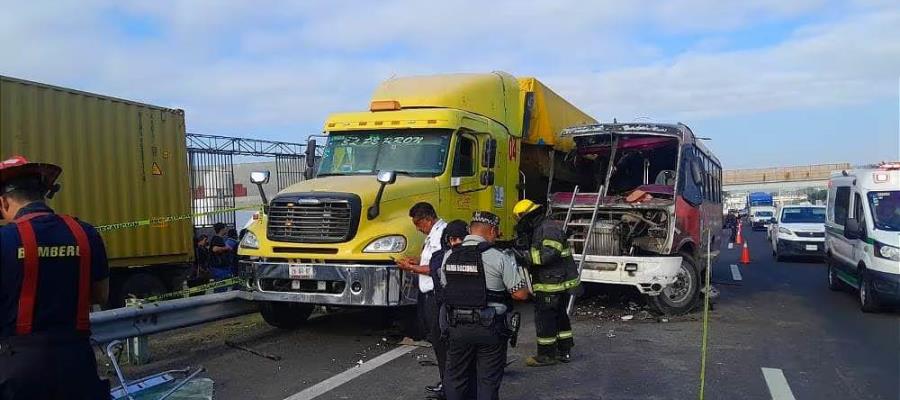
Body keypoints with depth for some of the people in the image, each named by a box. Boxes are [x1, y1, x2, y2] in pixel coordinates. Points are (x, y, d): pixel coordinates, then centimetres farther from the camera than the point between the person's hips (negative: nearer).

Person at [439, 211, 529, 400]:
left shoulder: (449, 256, 2)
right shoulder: (499, 258, -12)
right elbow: (521, 294, -11)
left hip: (456, 327, 4)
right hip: (489, 329, -4)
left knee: (455, 379, 18)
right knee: (488, 381, 9)